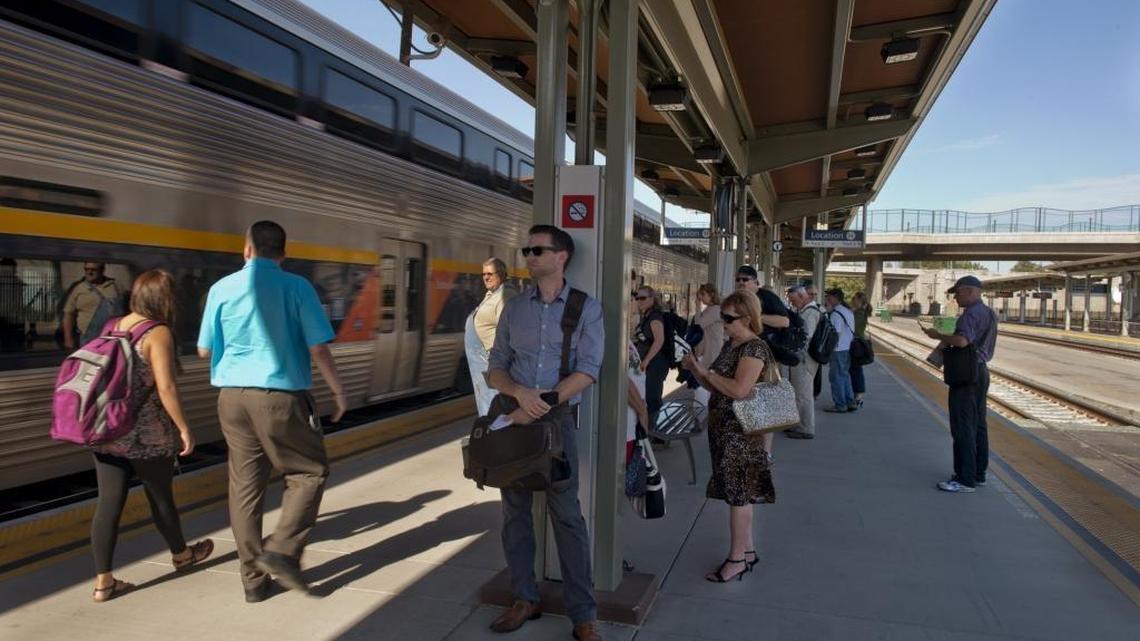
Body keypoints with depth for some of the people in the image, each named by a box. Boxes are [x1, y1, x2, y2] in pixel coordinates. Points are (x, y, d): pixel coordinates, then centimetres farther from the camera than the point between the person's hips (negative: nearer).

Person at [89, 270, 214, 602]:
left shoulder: (113, 327, 8)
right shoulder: (158, 333, -14)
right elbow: (166, 387, -20)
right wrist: (184, 428, -13)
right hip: (146, 435, -6)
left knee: (109, 503, 6)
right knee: (161, 497, 13)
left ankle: (103, 581, 9)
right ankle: (181, 554, 35)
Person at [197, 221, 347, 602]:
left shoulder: (222, 289, 5)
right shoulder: (296, 287, -4)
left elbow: (205, 351, 10)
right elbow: (318, 348, -7)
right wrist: (338, 391, 5)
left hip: (233, 396, 4)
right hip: (280, 396, -4)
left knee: (244, 486, 11)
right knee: (310, 471, 12)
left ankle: (254, 578, 17)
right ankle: (282, 550, -1)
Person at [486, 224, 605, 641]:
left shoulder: (586, 309, -1)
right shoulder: (514, 308, 9)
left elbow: (587, 372, -10)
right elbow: (495, 368, 7)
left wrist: (539, 407, -17)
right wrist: (520, 392, -15)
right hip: (514, 418, 4)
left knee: (566, 516, -1)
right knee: (514, 512, 12)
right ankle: (525, 600, 29)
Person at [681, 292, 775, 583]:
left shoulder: (755, 348, -16)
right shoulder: (729, 345, 12)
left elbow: (739, 389, -28)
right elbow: (717, 388, 16)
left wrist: (707, 372, -17)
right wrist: (697, 371, 1)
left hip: (740, 432, -9)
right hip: (723, 428, 9)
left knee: (738, 494, 0)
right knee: (738, 493, 17)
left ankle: (737, 559, 11)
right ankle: (747, 550, 29)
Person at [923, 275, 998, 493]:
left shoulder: (971, 313, -18)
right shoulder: (988, 313, 15)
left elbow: (962, 340, -31)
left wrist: (938, 335, -16)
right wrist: (946, 341, 10)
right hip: (980, 370, 10)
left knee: (963, 428, -6)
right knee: (977, 425, 16)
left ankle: (965, 479, -2)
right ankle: (978, 473, 25)